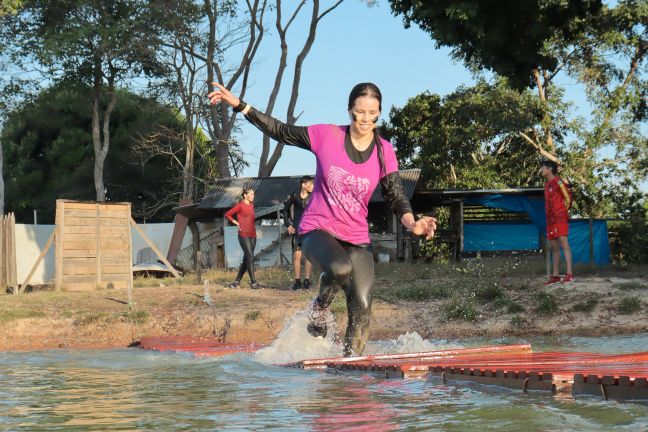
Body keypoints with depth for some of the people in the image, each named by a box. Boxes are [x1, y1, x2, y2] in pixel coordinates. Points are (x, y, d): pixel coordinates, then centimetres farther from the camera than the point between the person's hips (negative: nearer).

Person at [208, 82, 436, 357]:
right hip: (318, 230, -3)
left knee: (362, 310, -8)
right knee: (340, 267, -35)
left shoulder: (384, 152, -1)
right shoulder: (326, 136, -6)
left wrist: (411, 223, -20)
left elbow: (396, 197, 0)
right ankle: (320, 308, -3)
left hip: (356, 239, 3)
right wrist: (239, 105, -1)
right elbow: (280, 132, 3)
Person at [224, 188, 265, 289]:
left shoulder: (251, 205, 13)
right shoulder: (240, 206, -7)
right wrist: (236, 223, -4)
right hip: (244, 235, -7)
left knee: (246, 259, 8)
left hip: (252, 235, 7)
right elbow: (227, 214, -3)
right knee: (250, 257, -13)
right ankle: (253, 283, -14)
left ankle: (237, 281, 16)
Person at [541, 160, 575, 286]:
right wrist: (549, 216, 16)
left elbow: (568, 197, -9)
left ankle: (570, 274, -21)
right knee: (554, 247, 7)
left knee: (564, 243, -15)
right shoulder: (547, 185, 19)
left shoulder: (558, 182, -6)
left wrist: (564, 212, -6)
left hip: (560, 218, -9)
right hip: (551, 219, 9)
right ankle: (555, 276, 9)